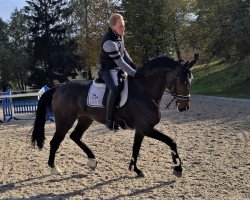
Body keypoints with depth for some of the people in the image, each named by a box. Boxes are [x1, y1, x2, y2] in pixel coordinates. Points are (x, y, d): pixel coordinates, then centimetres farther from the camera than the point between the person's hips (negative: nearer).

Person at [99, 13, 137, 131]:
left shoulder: (119, 34, 1)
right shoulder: (109, 42, -28)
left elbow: (123, 52, 15)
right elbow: (120, 62, -29)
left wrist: (133, 65, 7)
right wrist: (134, 73, -26)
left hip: (119, 68, 10)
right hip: (108, 69, -10)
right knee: (115, 89, -35)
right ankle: (109, 120, -25)